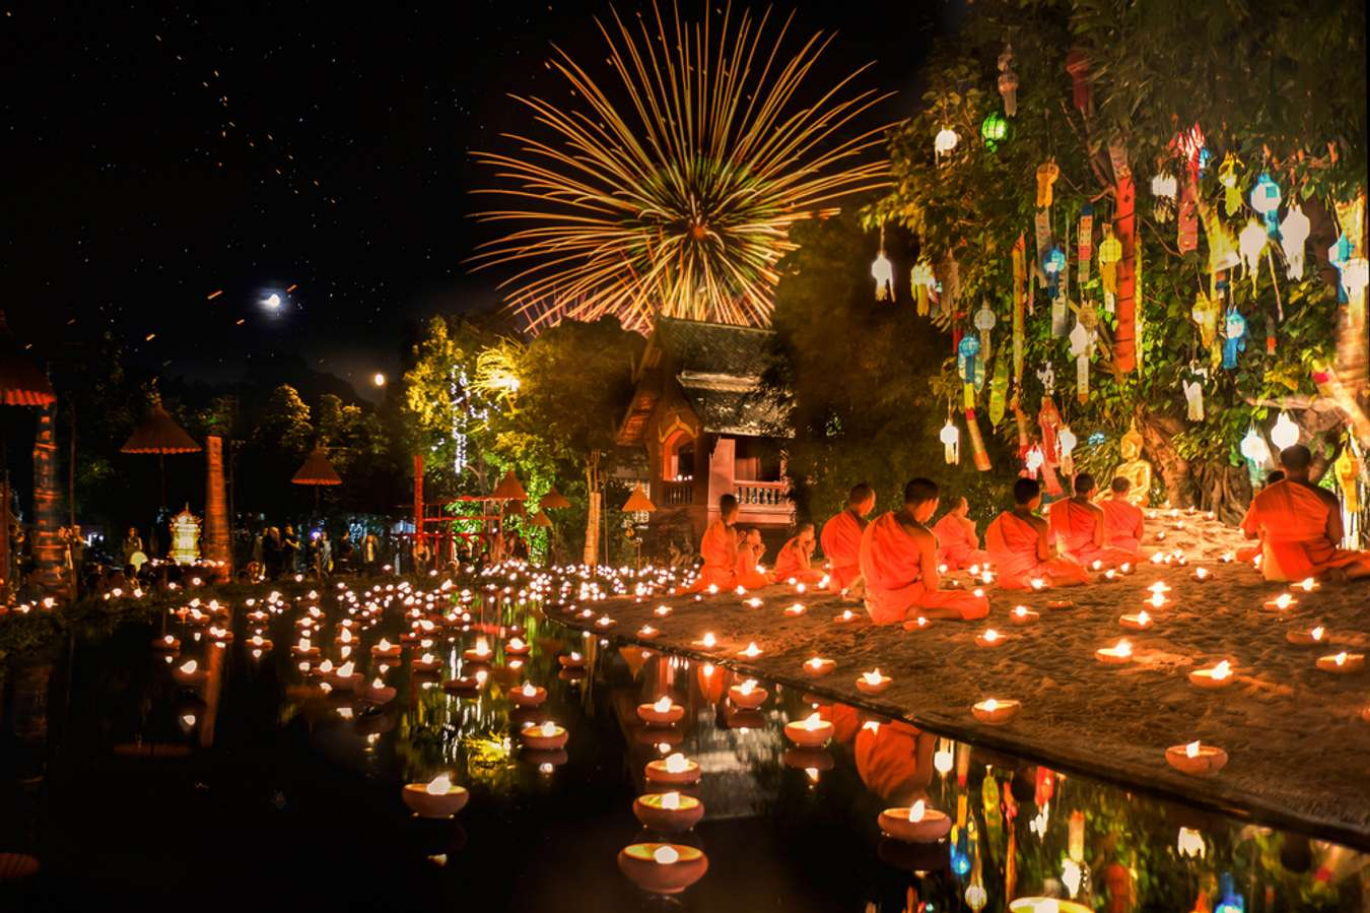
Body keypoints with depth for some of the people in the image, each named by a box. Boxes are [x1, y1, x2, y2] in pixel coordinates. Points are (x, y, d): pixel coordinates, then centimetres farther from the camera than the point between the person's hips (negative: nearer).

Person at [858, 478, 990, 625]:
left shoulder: (876, 525, 4)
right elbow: (931, 585, -11)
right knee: (980, 604, -6)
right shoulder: (924, 536, -15)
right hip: (907, 604, -8)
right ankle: (920, 613, -18)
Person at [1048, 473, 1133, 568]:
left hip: (1066, 553, 5)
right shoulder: (1096, 511, -17)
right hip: (1088, 555, -5)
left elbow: (1052, 536, 1)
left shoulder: (1056, 506, -6)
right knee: (1129, 557, 12)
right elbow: (1098, 542, -14)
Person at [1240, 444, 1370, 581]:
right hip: (1316, 565, -2)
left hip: (1276, 571, 2)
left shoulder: (1262, 498, -6)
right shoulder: (1326, 498, -12)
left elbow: (1249, 534, 6)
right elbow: (1335, 539, -6)